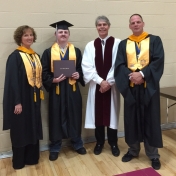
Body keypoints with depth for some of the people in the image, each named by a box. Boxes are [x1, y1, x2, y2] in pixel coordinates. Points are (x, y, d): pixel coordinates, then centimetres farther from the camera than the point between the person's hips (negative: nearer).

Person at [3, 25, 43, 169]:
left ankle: (32, 157, 29)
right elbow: (12, 81, -17)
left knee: (33, 128, 14)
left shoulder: (36, 55, 10)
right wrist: (17, 102, -20)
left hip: (34, 98, 7)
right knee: (21, 129, 4)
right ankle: (19, 161, 21)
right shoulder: (15, 56, -12)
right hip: (22, 98, -7)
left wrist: (40, 93, 9)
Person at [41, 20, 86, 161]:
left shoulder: (76, 51, 7)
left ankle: (77, 143, 28)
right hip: (56, 89, -1)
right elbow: (44, 72, -2)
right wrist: (52, 80, -19)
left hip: (72, 89, 2)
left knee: (74, 116, 10)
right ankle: (55, 147, 21)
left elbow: (81, 68, 8)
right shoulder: (48, 52, 2)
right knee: (56, 118, 6)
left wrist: (79, 75, -12)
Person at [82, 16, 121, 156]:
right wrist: (100, 81, -14)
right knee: (98, 113, 7)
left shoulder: (117, 43, 0)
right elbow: (87, 66, -3)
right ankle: (99, 142, 24)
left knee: (111, 113, 6)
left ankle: (113, 143, 22)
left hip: (112, 85, -1)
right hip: (96, 85, 2)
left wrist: (109, 82, -13)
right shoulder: (90, 45, 6)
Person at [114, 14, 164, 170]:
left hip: (149, 86, -2)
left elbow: (158, 61, -8)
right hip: (130, 87, 2)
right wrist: (131, 75, -17)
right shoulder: (123, 44, 10)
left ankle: (153, 154, 14)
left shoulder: (155, 40, 4)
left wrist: (142, 74, -19)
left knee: (151, 119, 3)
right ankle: (133, 150, 24)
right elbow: (119, 65, 0)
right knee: (132, 119, 9)